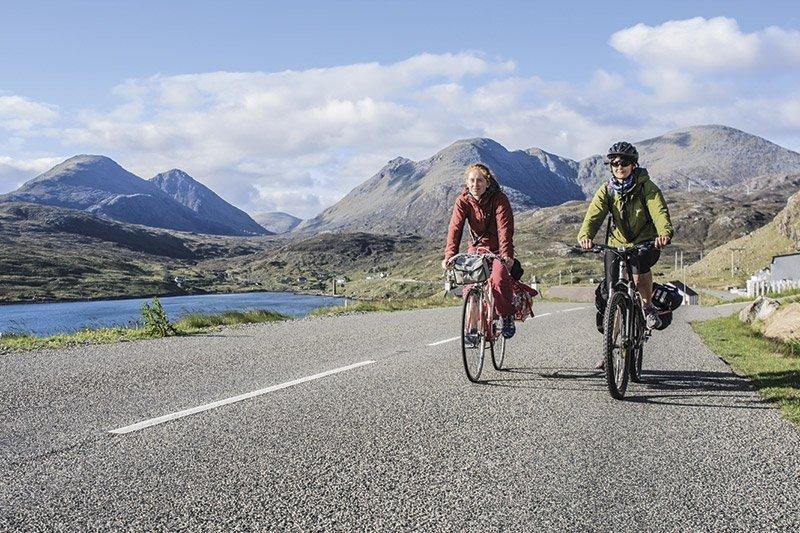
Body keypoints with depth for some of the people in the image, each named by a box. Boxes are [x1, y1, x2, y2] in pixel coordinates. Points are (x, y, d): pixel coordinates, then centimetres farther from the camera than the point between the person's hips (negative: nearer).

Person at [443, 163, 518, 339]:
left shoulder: (499, 199, -17)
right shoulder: (463, 201, -10)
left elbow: (504, 228, -27)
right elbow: (455, 228, -19)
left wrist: (506, 254, -41)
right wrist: (449, 255, -33)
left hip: (497, 249, -3)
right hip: (477, 249, 3)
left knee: (498, 280, -27)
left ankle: (508, 318, -5)